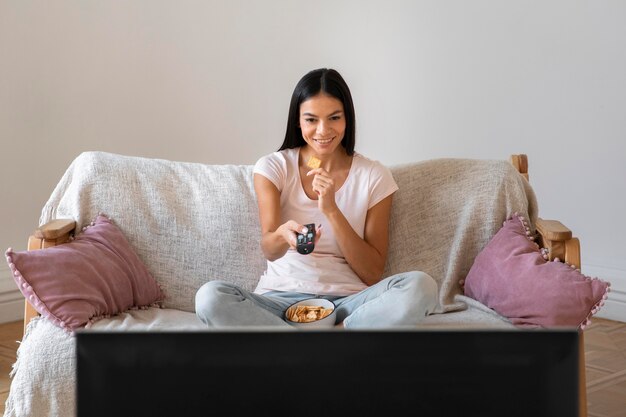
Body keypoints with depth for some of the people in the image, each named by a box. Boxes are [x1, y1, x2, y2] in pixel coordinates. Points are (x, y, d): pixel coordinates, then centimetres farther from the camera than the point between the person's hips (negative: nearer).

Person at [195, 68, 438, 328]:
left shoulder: (374, 176, 3)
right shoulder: (273, 167, 3)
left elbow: (373, 274, -2)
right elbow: (269, 251, -9)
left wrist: (331, 211, -14)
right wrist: (283, 235, -35)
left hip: (348, 302, 0)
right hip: (281, 299, 1)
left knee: (421, 287, -29)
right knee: (210, 297, -30)